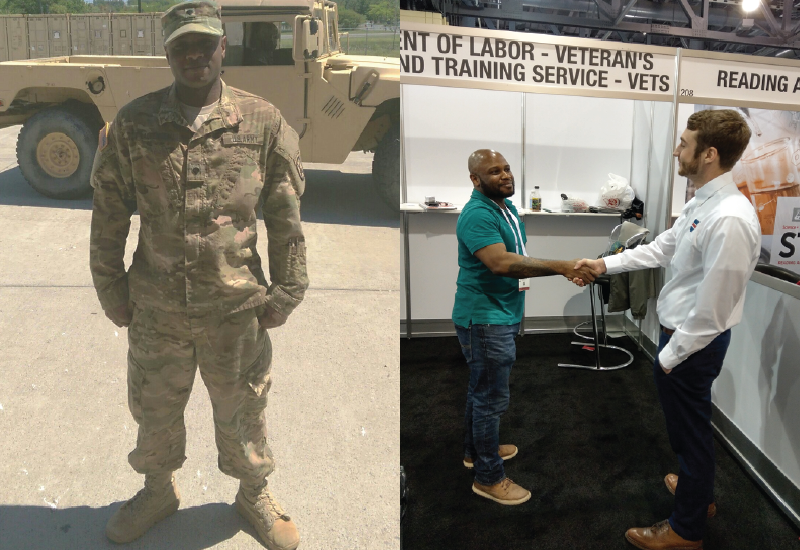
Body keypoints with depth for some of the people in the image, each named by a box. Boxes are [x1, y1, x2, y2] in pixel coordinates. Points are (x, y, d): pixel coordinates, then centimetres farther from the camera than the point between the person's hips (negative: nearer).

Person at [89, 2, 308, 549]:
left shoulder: (265, 123, -7)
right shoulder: (132, 124, -5)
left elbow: (287, 218, -2)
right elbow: (108, 216, 3)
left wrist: (285, 292, -1)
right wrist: (111, 289, 4)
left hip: (236, 308, -1)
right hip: (156, 309, 2)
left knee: (242, 411, 16)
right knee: (154, 409, 21)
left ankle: (255, 494, 43)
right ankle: (159, 490, 49)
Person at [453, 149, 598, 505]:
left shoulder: (508, 207, 10)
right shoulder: (477, 215, -22)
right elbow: (501, 262, -35)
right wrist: (560, 267, -36)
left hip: (501, 315, 10)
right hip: (485, 319, -10)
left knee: (481, 389, 22)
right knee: (492, 398, -1)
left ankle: (476, 450, 40)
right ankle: (488, 478, 13)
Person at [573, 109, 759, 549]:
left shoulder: (730, 220, -29)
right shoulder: (699, 204, 1)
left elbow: (711, 309, -26)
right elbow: (661, 248, 14)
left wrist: (671, 355, -17)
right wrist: (605, 264, 11)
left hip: (694, 342, -9)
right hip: (679, 330, 9)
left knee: (690, 427, 9)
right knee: (688, 420, 27)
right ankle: (699, 493, 52)